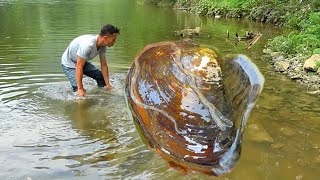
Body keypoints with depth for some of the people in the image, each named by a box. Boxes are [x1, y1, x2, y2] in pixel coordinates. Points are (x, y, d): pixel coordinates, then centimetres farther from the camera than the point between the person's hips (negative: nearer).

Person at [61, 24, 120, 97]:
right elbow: (79, 67, -36)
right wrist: (80, 89, -35)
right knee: (79, 90, -22)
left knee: (101, 76, 6)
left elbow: (104, 65, -4)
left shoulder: (102, 45, -13)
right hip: (69, 63, -8)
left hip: (83, 62, 8)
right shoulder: (88, 45, -39)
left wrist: (107, 84, -6)